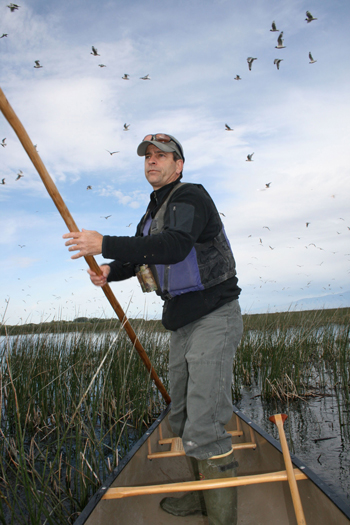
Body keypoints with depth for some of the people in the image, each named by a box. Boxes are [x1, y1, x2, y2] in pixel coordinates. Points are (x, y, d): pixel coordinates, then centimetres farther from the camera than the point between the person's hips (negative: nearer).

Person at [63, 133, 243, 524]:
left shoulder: (190, 196, -11)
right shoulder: (152, 214, 18)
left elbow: (174, 245, -28)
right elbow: (137, 256, 17)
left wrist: (105, 244, -29)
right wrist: (110, 271, -5)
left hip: (214, 318, -9)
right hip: (181, 323, 9)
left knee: (203, 427, -12)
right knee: (182, 419, 16)